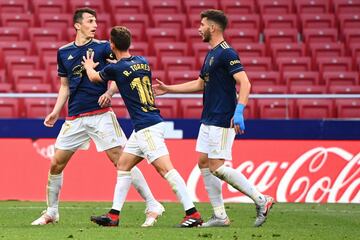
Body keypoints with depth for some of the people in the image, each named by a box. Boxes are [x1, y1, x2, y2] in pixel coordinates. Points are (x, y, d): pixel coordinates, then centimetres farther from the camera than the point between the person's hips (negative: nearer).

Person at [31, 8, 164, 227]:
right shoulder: (64, 52, 12)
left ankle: (153, 206, -6)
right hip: (75, 119, 4)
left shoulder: (102, 47, 0)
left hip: (100, 115, -4)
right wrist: (56, 112, 11)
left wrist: (109, 92, -18)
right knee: (56, 165, 3)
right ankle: (51, 212, 19)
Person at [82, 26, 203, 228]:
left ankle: (192, 214, -21)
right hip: (142, 128, 9)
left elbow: (94, 77, 15)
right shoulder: (142, 62, 11)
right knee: (123, 166, 15)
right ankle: (113, 215, 17)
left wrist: (89, 67, 34)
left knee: (165, 168, -15)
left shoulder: (116, 69, -9)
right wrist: (110, 91, 29)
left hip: (147, 127, -9)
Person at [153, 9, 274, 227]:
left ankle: (261, 200, -5)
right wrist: (168, 89, 30)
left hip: (222, 121, -10)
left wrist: (239, 112, -34)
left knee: (217, 167, -11)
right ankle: (220, 216, 8)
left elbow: (245, 83, -23)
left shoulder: (227, 54, -14)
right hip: (208, 120, 10)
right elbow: (200, 84, 29)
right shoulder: (211, 54, 16)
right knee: (204, 163, 6)